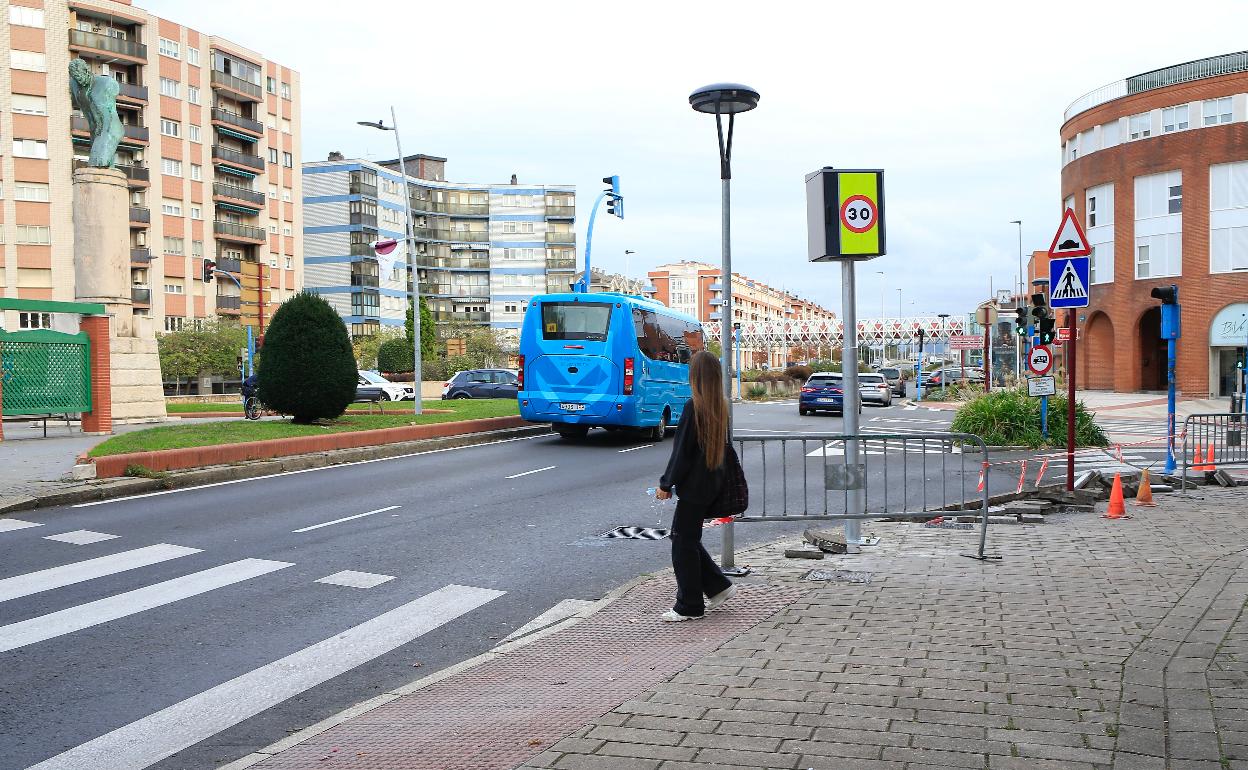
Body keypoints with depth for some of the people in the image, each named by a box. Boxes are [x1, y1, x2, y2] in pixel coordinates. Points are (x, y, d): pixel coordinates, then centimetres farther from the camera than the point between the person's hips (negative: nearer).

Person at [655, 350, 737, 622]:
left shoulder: (694, 406, -17)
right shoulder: (721, 406, 7)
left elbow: (682, 451, -16)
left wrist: (667, 484, -8)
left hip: (694, 485, -8)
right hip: (713, 484, 8)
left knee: (684, 542, 2)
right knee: (686, 538, 19)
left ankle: (689, 606, 8)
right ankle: (719, 586, 22)